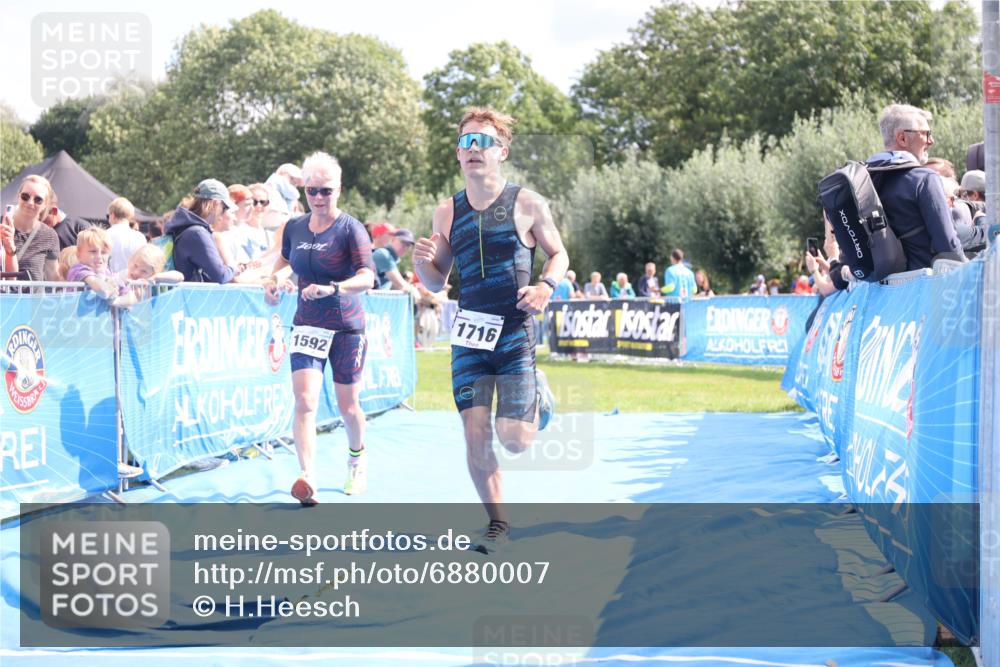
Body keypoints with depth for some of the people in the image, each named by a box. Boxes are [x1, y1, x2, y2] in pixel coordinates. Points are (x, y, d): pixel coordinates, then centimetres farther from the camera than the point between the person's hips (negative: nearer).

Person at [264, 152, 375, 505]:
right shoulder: (294, 228, 4)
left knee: (348, 406, 8)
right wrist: (273, 280, 8)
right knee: (304, 401, -17)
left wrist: (332, 289, -37)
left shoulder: (350, 229, -10)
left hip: (347, 328, -3)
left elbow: (367, 278, -21)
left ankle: (357, 457, 39)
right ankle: (307, 478, -27)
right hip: (307, 326, 3)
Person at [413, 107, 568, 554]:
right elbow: (437, 283, 12)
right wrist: (422, 263, -10)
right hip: (468, 333, 3)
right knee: (475, 434, -4)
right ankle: (497, 522, 14)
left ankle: (539, 396, 29)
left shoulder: (527, 204, -3)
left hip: (515, 334, -3)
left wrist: (546, 286, -11)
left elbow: (559, 254, 9)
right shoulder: (447, 212, 6)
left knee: (514, 441, -7)